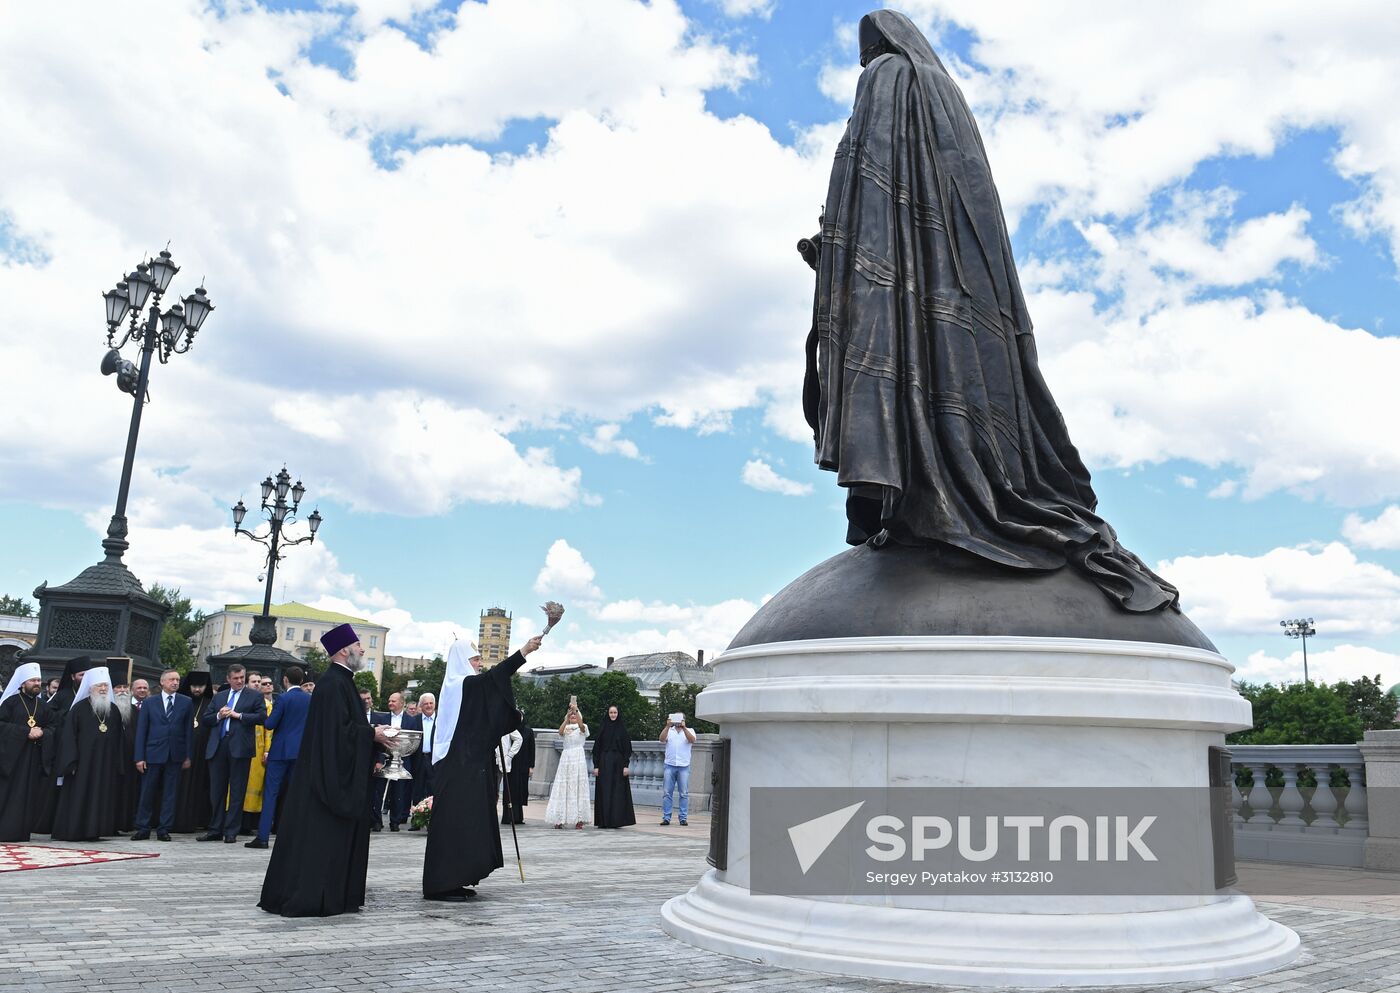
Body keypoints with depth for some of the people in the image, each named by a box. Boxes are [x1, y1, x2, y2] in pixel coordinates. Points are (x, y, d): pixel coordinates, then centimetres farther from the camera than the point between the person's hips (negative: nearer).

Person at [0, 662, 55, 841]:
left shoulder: (42, 705, 13)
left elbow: (52, 726, 14)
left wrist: (41, 732, -8)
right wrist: (27, 731, -15)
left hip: (34, 756, 4)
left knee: (29, 796, 2)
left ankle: (21, 831, 7)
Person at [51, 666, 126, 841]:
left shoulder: (113, 710, 9)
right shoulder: (79, 708, -3)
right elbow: (68, 736, -5)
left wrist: (118, 764, 8)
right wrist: (72, 762, -12)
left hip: (106, 764, 4)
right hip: (83, 761, -4)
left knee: (102, 797, 3)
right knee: (79, 797, -3)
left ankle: (92, 831, 8)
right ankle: (72, 831, 4)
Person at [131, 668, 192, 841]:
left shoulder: (186, 703, 6)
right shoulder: (148, 703, 6)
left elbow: (189, 731, 5)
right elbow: (141, 731, 3)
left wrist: (188, 756, 0)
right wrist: (139, 757, -4)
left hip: (175, 755, 0)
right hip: (153, 754, 0)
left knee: (170, 793, 3)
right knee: (147, 793, 3)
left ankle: (164, 829, 11)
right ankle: (143, 828, 15)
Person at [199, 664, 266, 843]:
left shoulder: (255, 695, 5)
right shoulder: (218, 697, 19)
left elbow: (261, 716, -6)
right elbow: (206, 718, 16)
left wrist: (239, 715, -11)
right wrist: (219, 716, -3)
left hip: (239, 747, -4)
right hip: (218, 746, 4)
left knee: (237, 791, 0)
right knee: (216, 790, 9)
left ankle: (231, 831, 6)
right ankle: (215, 830, 17)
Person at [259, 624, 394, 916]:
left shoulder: (341, 681, 14)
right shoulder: (333, 683, -17)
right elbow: (337, 729, -23)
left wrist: (371, 731, 9)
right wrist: (372, 734, -14)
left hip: (339, 774, 10)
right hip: (331, 774, -10)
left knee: (333, 836, 12)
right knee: (322, 835, -5)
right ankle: (309, 899, 1)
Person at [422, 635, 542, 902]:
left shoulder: (469, 687, 18)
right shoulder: (458, 685, -12)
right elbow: (491, 677, -28)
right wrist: (523, 652, -35)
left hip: (470, 765, 10)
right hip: (457, 767, -10)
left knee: (468, 821, 10)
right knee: (454, 821, -8)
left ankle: (455, 881, 15)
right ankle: (441, 885, -4)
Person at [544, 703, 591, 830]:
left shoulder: (582, 727, 9)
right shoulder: (565, 728, 15)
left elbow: (581, 725, -16)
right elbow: (560, 732, -9)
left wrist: (576, 710, -28)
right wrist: (567, 718, -21)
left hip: (578, 758, -3)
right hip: (566, 757, 3)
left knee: (578, 787, -6)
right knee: (563, 788, -1)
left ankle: (579, 819, -5)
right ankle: (560, 819, 2)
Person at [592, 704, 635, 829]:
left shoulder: (622, 729, 3)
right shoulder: (603, 728, 6)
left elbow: (627, 748, 1)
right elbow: (597, 748, 5)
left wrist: (626, 765, -9)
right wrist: (596, 766, -2)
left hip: (618, 763, -1)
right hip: (604, 763, 1)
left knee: (618, 791, -2)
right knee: (604, 792, 0)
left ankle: (616, 820, 2)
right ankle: (603, 821, 4)